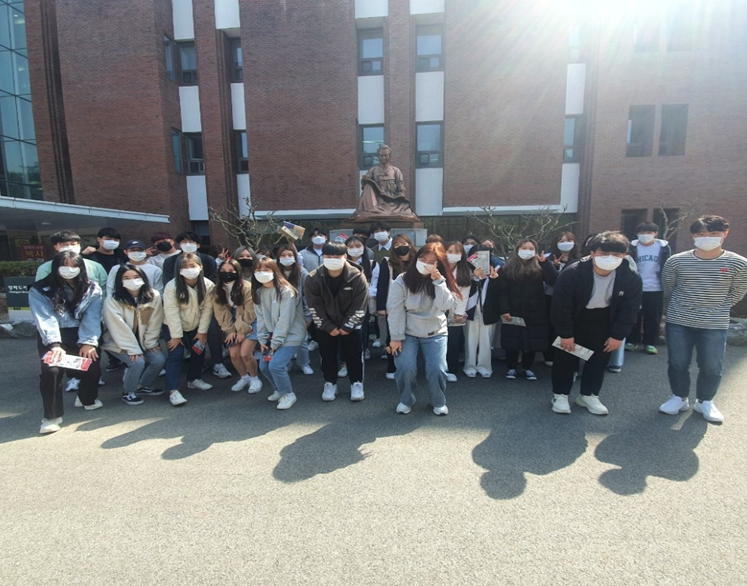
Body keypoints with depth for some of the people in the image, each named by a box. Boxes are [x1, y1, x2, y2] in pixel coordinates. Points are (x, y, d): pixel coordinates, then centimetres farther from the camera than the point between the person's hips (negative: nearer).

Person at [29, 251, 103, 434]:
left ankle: (87, 399, 17)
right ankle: (52, 416, -4)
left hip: (83, 335, 1)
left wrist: (88, 342, -21)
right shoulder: (39, 290, -4)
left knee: (91, 367, -17)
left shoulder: (92, 288, 1)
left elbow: (92, 317, -9)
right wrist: (54, 344, -30)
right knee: (51, 370, -24)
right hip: (52, 337, -1)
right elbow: (45, 319, -17)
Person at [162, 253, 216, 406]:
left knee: (199, 352, 12)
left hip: (195, 326, 4)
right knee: (176, 354, -12)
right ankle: (173, 391, -6)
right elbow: (171, 312, -23)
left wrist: (202, 331, -11)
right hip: (174, 327, -4)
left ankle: (193, 379, 35)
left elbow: (207, 309, -12)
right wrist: (176, 335, -21)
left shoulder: (208, 285, -17)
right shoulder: (172, 286, -24)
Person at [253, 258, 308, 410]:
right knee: (264, 366, 5)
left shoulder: (285, 291, -20)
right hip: (272, 335, 7)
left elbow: (285, 319, -21)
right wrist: (262, 339, -3)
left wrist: (275, 342, -18)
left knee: (276, 365, -17)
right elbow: (260, 318, 4)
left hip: (291, 334, -7)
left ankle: (288, 394, 7)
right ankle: (279, 390, 31)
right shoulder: (258, 292, 3)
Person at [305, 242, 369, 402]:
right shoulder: (313, 279, -17)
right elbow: (314, 307, -12)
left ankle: (356, 383, 24)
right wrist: (329, 327, -12)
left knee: (354, 354, 6)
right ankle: (330, 384, 28)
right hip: (325, 325, 2)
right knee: (327, 355, 11)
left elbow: (359, 306, -15)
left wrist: (347, 326, -13)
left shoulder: (357, 277, -21)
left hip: (351, 324, -1)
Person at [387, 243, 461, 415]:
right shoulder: (402, 280, -11)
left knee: (437, 370, -11)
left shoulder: (443, 281, -3)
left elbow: (447, 306, -19)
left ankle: (439, 402, 19)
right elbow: (395, 311, -12)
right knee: (405, 369, -15)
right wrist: (396, 337, -15)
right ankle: (406, 400, 15)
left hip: (435, 333, 2)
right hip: (408, 333, -1)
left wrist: (439, 281, -26)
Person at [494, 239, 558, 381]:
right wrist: (504, 310, -14)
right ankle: (511, 368, 23)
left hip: (534, 314, 1)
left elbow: (554, 281, -12)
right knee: (512, 343, 5)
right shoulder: (507, 269, 0)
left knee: (532, 342, 8)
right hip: (513, 313, -1)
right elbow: (501, 291, -5)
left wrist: (545, 262, -15)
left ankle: (527, 369, 26)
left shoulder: (539, 268, 2)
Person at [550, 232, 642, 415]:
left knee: (599, 359, 11)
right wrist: (566, 334, -19)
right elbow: (561, 305, -23)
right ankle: (560, 395, 18)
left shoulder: (631, 277, -21)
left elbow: (630, 309, -9)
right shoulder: (572, 273, -31)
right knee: (566, 358, 3)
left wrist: (618, 335, -9)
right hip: (574, 319, -3)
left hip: (604, 322, 3)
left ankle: (589, 395, 28)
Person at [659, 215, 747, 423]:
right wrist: (682, 307, 12)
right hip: (678, 322, 0)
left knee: (712, 367, 6)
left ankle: (705, 402, 28)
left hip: (715, 325, 0)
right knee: (677, 364, 7)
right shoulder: (676, 261, -7)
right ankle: (679, 398, 26)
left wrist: (716, 309, 7)